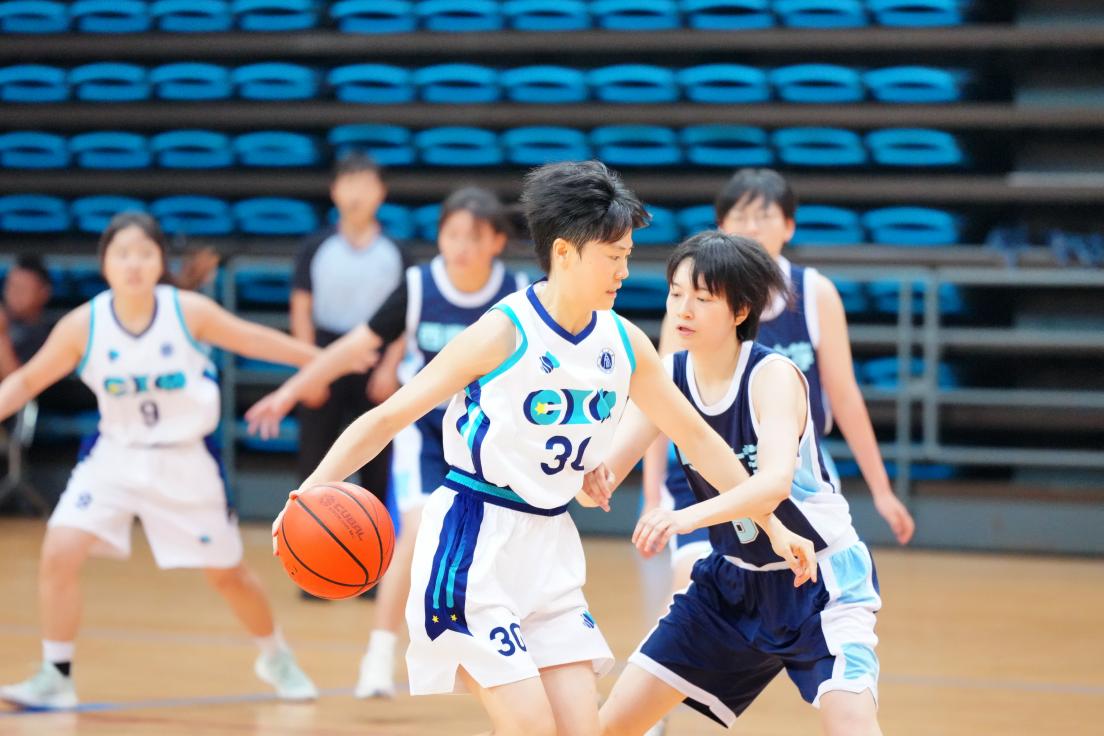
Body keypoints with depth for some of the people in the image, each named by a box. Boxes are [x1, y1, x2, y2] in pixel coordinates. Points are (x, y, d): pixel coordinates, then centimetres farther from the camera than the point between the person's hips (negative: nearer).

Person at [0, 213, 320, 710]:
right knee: (59, 553, -18)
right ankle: (55, 678, -6)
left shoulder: (189, 312, -16)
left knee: (226, 573, 10)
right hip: (115, 457, 1)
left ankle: (276, 657, 38)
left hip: (184, 462, 0)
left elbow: (253, 340, -2)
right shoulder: (83, 326, -15)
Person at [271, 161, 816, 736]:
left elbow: (696, 438, 15)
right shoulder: (504, 334, -15)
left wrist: (772, 526, 16)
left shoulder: (624, 343, 3)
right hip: (472, 549, -7)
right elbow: (387, 417, -14)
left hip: (549, 550, 7)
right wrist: (313, 490, -27)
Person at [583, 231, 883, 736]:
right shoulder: (669, 377, -6)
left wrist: (689, 517, -54)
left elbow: (776, 482, -38)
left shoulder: (773, 376, -22)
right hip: (731, 580, 6)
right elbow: (606, 466, -14)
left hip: (820, 578, -6)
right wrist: (593, 476, -39)